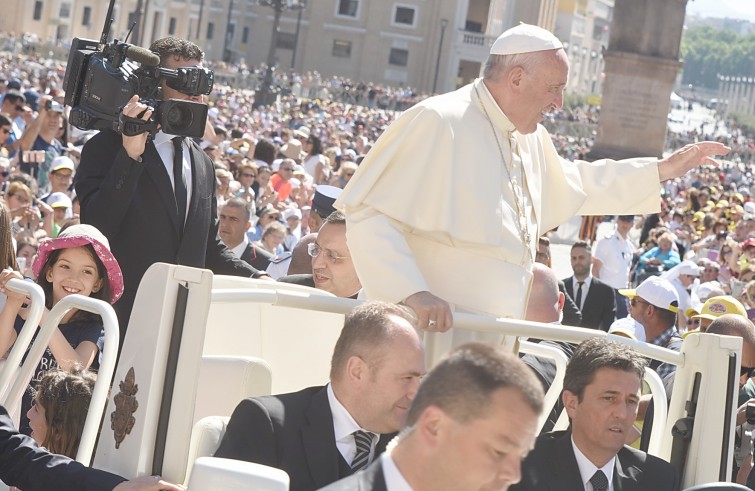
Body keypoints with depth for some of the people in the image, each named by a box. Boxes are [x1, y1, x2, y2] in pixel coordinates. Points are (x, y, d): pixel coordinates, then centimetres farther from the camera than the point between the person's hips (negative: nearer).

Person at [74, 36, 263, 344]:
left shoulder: (202, 164, 18)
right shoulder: (109, 147, -3)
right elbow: (94, 229, -17)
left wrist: (259, 281, 7)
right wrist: (131, 155, -22)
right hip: (123, 321, -6)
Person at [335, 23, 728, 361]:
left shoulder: (531, 140, 15)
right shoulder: (437, 123, -14)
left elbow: (569, 185, 35)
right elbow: (369, 215, -19)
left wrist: (663, 169, 31)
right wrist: (412, 291, -30)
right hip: (430, 337, -9)